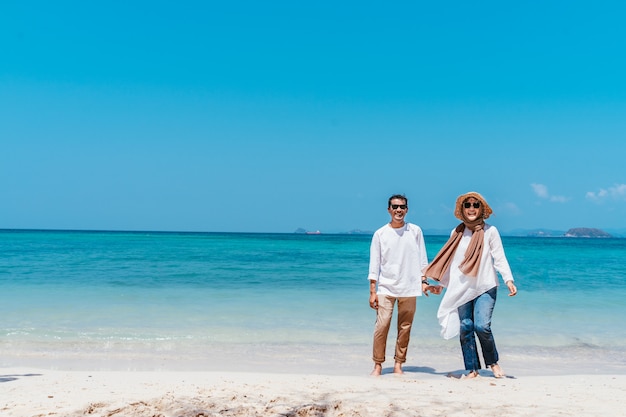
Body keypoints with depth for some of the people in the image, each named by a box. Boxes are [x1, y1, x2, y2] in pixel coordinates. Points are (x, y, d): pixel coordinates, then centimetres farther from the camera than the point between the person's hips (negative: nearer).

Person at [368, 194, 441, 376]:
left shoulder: (415, 231, 6)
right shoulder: (380, 234, 3)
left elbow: (422, 260, 11)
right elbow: (374, 265, 3)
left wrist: (423, 282, 4)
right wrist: (372, 291, -1)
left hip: (409, 288, 1)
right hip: (385, 288, -1)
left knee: (405, 328, 3)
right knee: (381, 326, -9)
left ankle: (398, 364, 12)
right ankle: (378, 365, 1)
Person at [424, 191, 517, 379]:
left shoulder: (490, 231, 1)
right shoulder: (457, 233, 10)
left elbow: (499, 258, -3)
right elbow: (449, 261, 16)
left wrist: (508, 280, -15)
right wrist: (439, 282, 15)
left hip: (485, 287, -3)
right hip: (462, 288, 3)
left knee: (482, 326, -15)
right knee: (465, 328, 0)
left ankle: (493, 362, 10)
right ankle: (471, 369, 11)